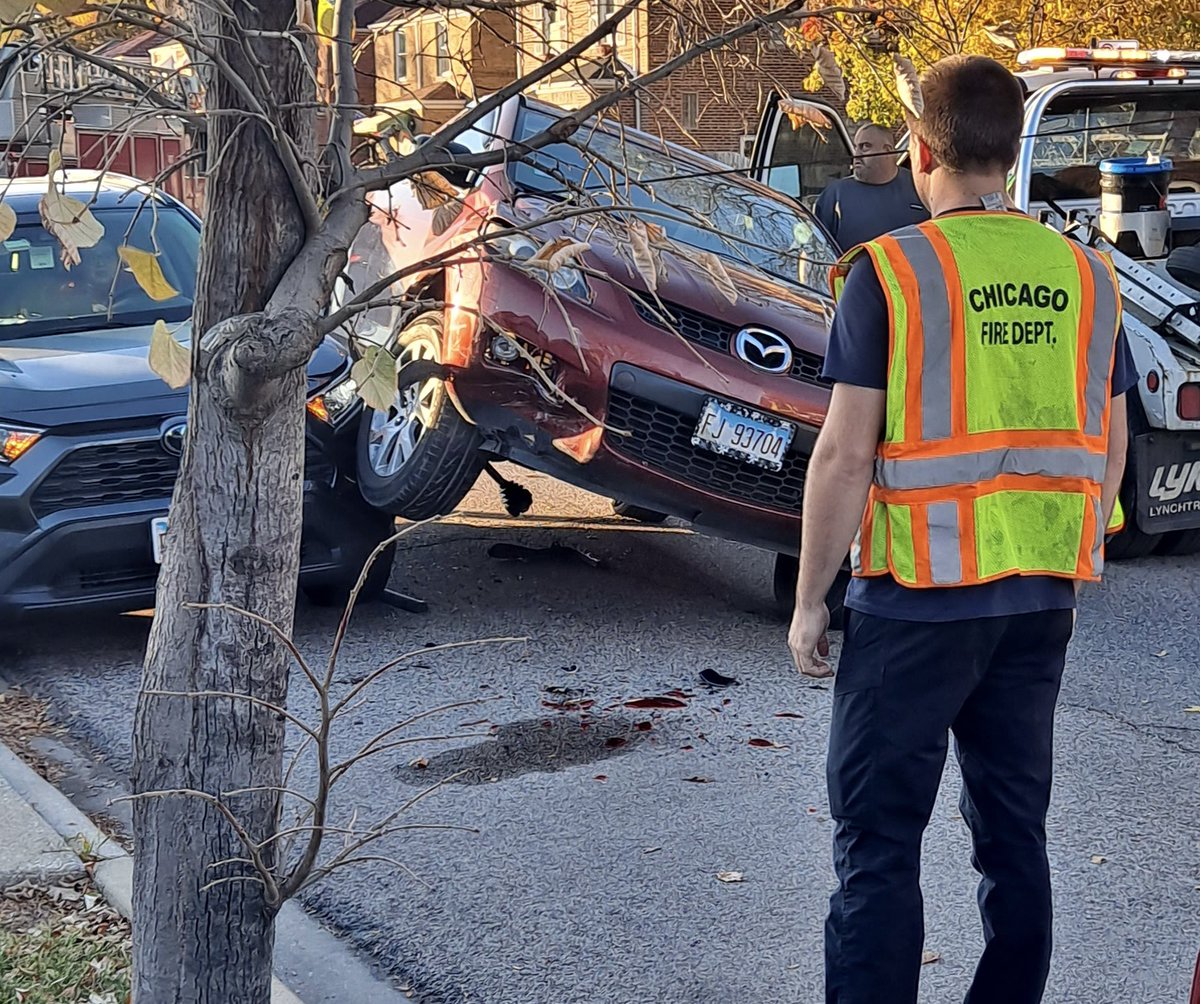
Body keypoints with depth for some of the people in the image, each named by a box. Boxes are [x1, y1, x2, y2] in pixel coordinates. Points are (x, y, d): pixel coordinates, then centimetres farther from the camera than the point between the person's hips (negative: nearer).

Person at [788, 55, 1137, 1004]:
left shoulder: (889, 272, -11)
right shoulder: (1084, 275, 5)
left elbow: (845, 453, -13)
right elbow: (1110, 450, 9)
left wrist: (810, 599, -3)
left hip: (918, 603, -5)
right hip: (1040, 603, 5)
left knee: (877, 839, 4)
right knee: (1015, 831, 16)